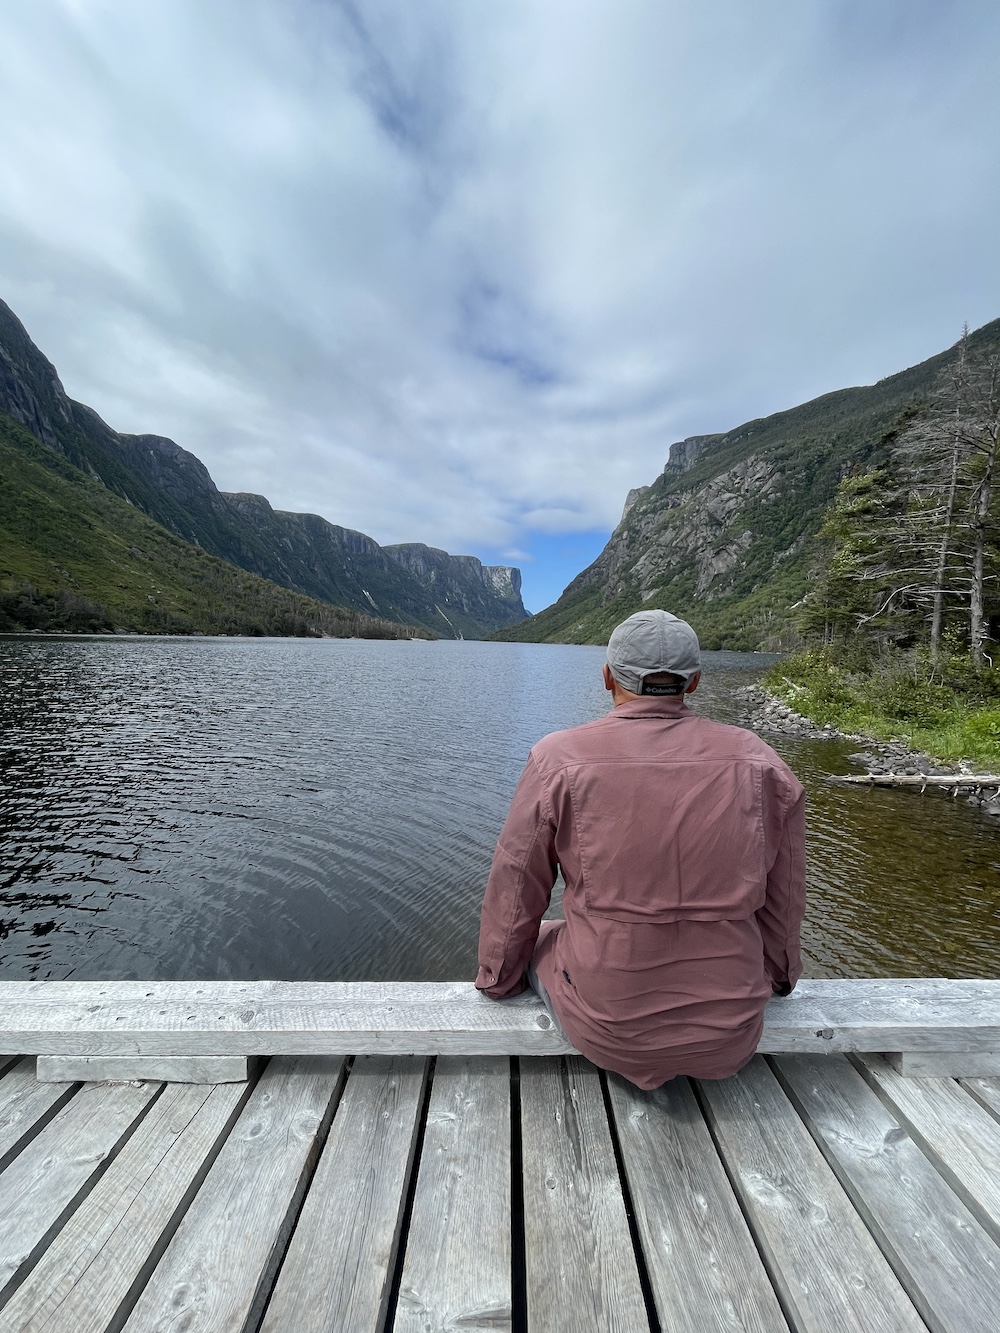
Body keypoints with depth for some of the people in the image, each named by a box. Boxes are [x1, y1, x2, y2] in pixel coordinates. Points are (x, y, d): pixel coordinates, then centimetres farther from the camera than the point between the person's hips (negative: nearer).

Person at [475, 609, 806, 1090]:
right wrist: (777, 977, 23)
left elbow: (515, 893, -8)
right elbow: (784, 901, 4)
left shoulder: (559, 758, -17)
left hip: (605, 1035, -2)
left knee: (538, 941, 26)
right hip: (731, 1040, 3)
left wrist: (498, 979, 11)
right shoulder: (759, 762, -9)